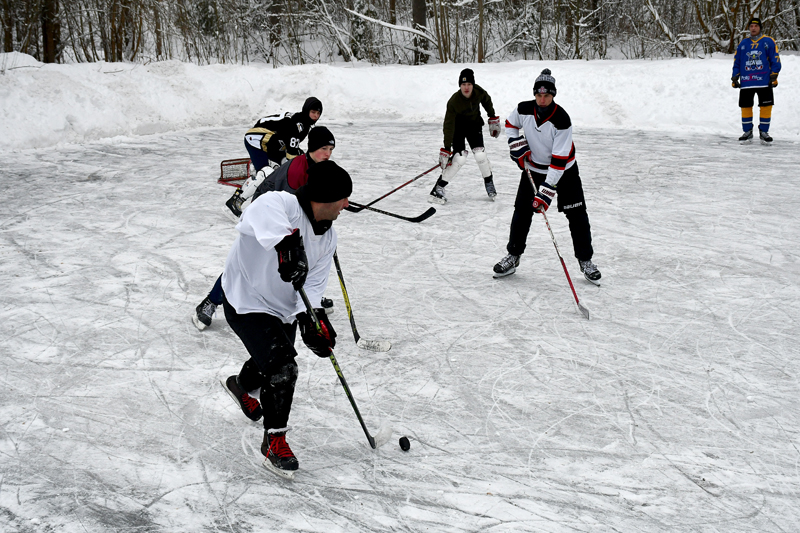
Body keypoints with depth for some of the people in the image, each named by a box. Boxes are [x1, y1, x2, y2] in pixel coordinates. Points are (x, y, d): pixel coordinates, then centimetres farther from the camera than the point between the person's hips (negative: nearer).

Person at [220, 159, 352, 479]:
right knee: (281, 368, -17)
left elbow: (314, 282, -7)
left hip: (284, 309, 9)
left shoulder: (327, 237, -2)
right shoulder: (283, 205, -29)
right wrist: (287, 241, -72)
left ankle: (241, 386, 61)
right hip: (246, 303, -9)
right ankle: (274, 441, 0)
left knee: (272, 360, 26)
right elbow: (264, 211, -54)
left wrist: (311, 317, -26)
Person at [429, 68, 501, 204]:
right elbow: (449, 126, -30)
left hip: (474, 124, 3)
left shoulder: (479, 92, -21)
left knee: (480, 155, -9)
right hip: (457, 127, -3)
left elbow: (487, 101, 5)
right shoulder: (454, 101, -31)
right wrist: (446, 150, -32)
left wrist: (493, 119, 11)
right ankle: (438, 188, -9)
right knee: (459, 158, -16)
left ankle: (489, 182, 16)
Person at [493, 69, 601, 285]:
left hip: (563, 169, -3)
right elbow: (510, 125, 8)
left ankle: (585, 260, 8)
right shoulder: (524, 110, -16)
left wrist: (547, 190, -33)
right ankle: (513, 256, 15)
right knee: (522, 210, 1)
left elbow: (559, 160, -29)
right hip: (533, 167, 3)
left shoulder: (562, 120, -29)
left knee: (576, 213, -4)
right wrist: (518, 147, -9)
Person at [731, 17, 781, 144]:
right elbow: (736, 62, 15)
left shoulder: (768, 42, 4)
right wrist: (735, 77, 8)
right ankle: (747, 131, 15)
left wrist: (774, 76, -5)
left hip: (764, 81, -2)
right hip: (746, 82, 2)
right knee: (746, 106, 3)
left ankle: (763, 131, 8)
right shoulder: (743, 43, 11)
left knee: (766, 106, -3)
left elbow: (775, 60, 3)